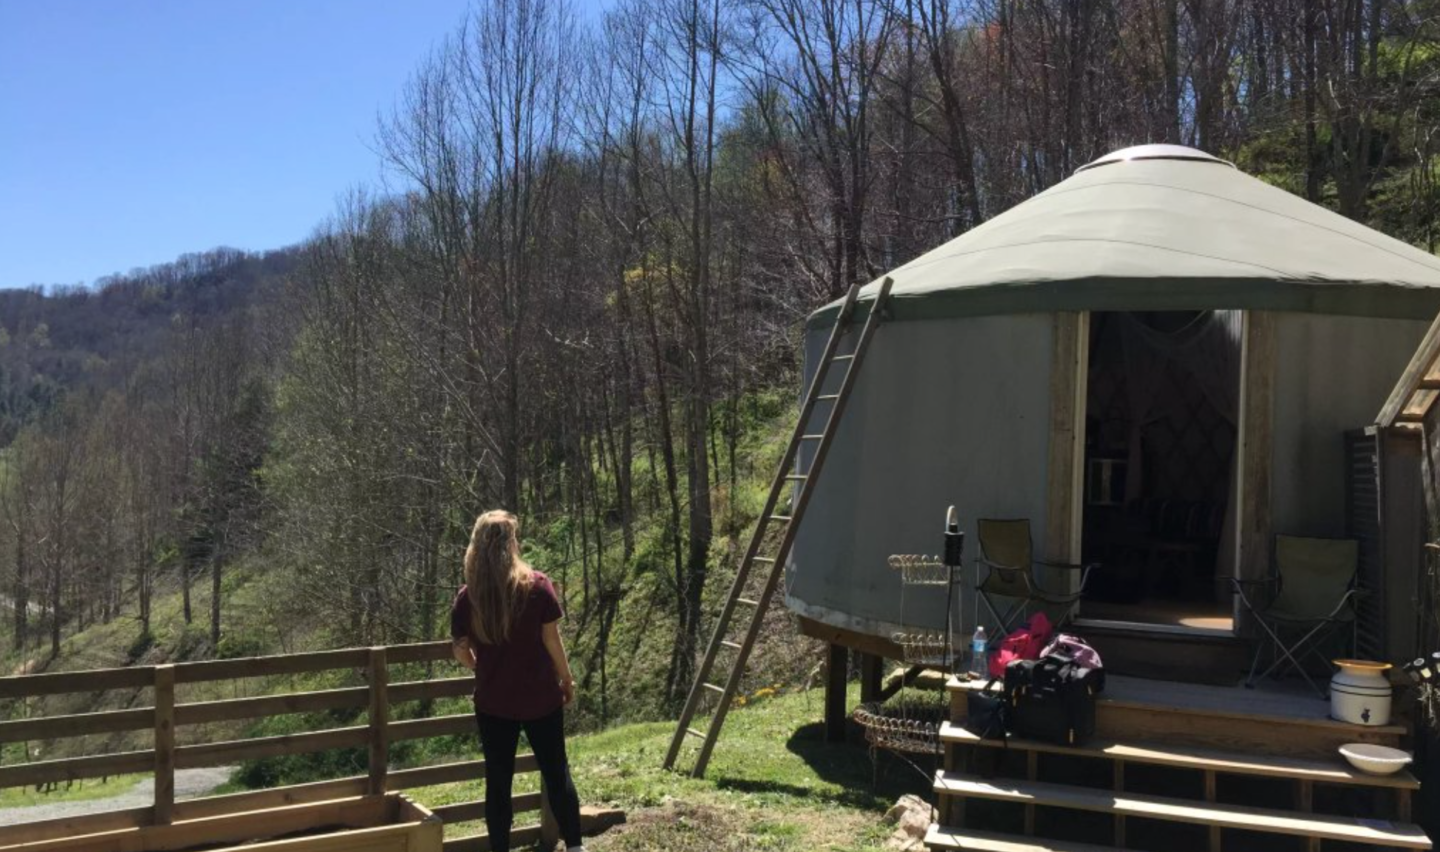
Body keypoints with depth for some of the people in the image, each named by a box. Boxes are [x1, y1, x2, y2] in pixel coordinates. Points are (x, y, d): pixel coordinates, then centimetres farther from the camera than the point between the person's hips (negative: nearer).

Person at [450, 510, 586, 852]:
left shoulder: (466, 597, -4)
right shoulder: (538, 585, -10)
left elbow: (461, 653, 3)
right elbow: (551, 639, -7)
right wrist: (567, 679, 6)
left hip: (493, 701, 1)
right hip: (540, 697, -1)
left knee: (498, 781, 9)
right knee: (556, 772, 12)